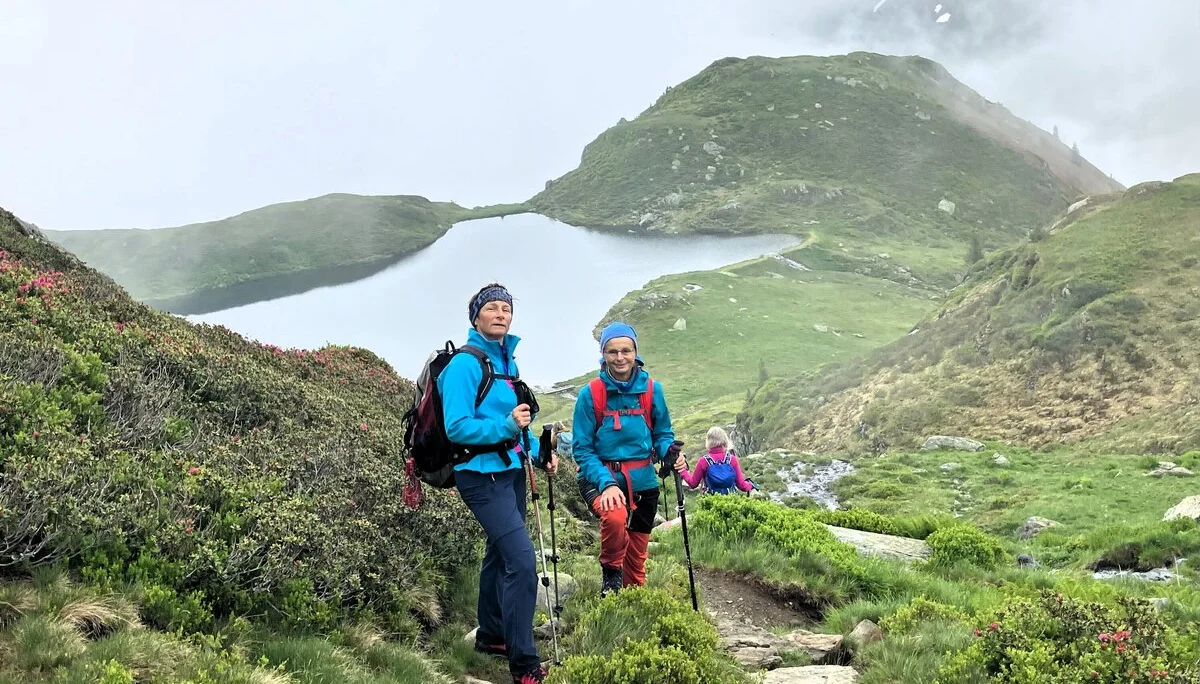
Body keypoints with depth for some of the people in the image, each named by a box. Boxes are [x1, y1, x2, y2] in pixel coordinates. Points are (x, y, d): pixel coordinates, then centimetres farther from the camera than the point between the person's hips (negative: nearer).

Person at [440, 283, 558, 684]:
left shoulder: (508, 361, 11)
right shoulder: (465, 364, -14)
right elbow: (457, 428, -20)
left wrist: (539, 453, 7)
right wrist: (506, 426, -27)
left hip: (511, 471, 9)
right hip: (483, 476, -9)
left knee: (500, 553, 20)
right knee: (522, 561, -14)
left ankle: (491, 635, 38)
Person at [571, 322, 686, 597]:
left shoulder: (651, 389, -3)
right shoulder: (590, 393, -10)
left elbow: (662, 432, 8)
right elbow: (582, 447, -10)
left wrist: (671, 453, -15)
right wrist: (606, 483, -24)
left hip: (643, 480, 3)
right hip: (601, 477, -3)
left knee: (637, 552, 11)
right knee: (614, 516, -34)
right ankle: (611, 574, -6)